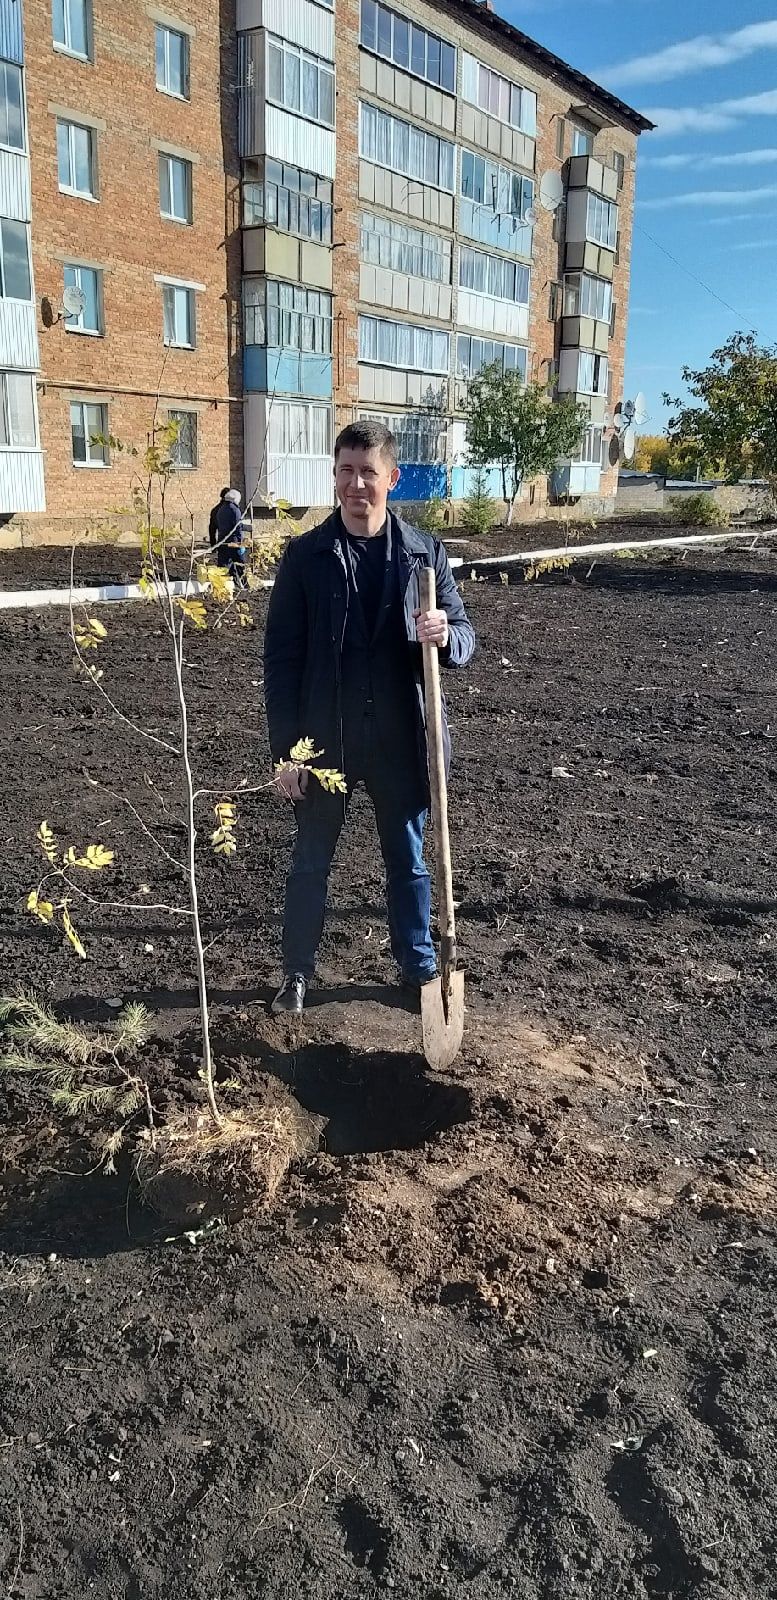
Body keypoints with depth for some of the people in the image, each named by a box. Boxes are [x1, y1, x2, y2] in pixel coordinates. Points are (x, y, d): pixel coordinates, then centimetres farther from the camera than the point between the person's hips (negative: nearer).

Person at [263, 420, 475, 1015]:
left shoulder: (425, 552, 0)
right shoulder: (305, 555, -4)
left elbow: (464, 636, 2)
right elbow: (282, 658, -4)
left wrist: (446, 636, -24)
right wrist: (287, 750, -8)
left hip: (400, 741, 1)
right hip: (324, 739, -1)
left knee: (408, 862, 16)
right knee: (311, 862, 14)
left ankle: (420, 967, 35)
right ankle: (297, 971, 33)